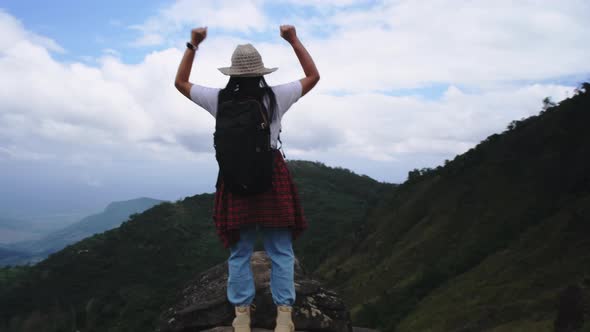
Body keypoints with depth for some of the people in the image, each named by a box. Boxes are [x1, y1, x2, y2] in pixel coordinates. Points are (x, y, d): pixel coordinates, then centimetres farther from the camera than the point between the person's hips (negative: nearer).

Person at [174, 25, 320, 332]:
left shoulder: (220, 99, -2)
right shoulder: (275, 97, -5)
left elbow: (180, 82, 13)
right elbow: (313, 76, 9)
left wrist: (192, 46, 15)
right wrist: (294, 41, 10)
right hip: (272, 175, -1)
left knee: (239, 252, 10)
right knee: (281, 251, 6)